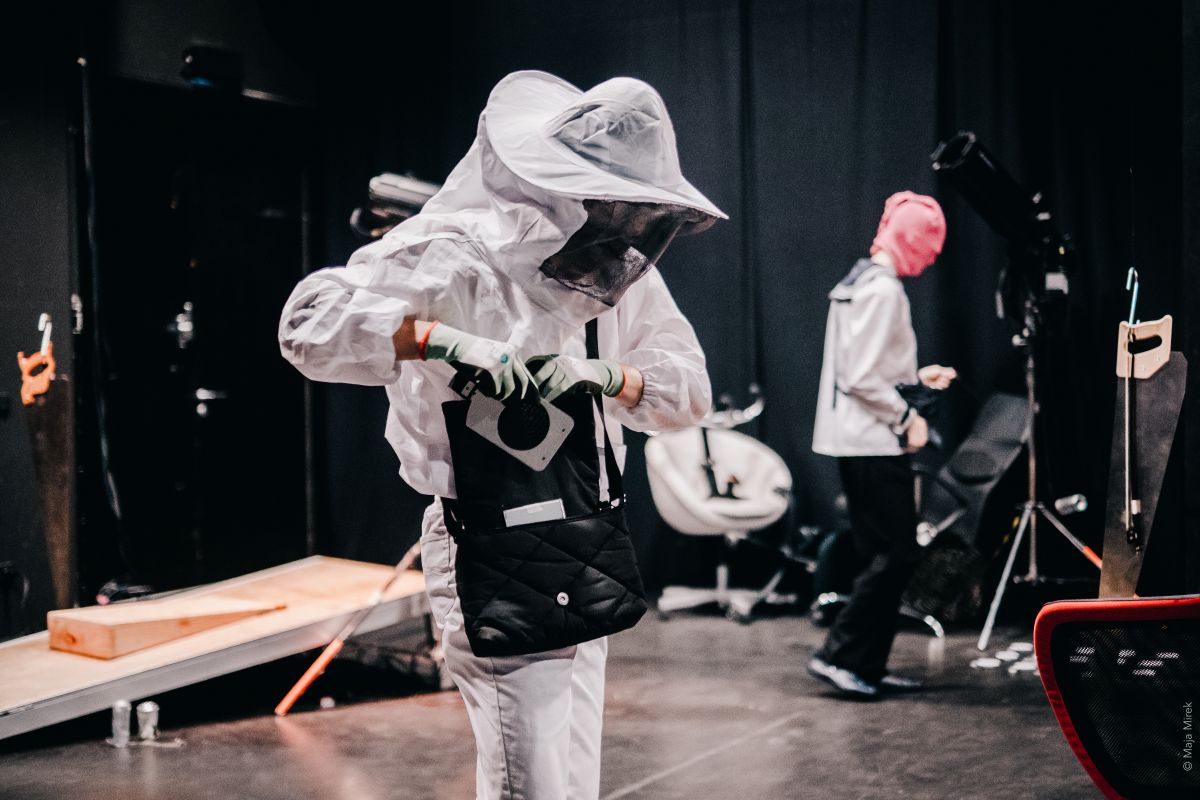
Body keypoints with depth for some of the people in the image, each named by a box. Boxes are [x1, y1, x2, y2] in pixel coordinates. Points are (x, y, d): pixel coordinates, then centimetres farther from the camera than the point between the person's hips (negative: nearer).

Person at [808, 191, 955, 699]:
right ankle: (838, 655, -4)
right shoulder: (883, 290, -16)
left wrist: (916, 375, 19)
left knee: (883, 555, 12)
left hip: (856, 442, 10)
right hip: (873, 444, -10)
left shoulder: (857, 282, 15)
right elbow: (863, 379, -21)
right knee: (897, 554, -6)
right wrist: (907, 418, -12)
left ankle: (869, 666, 15)